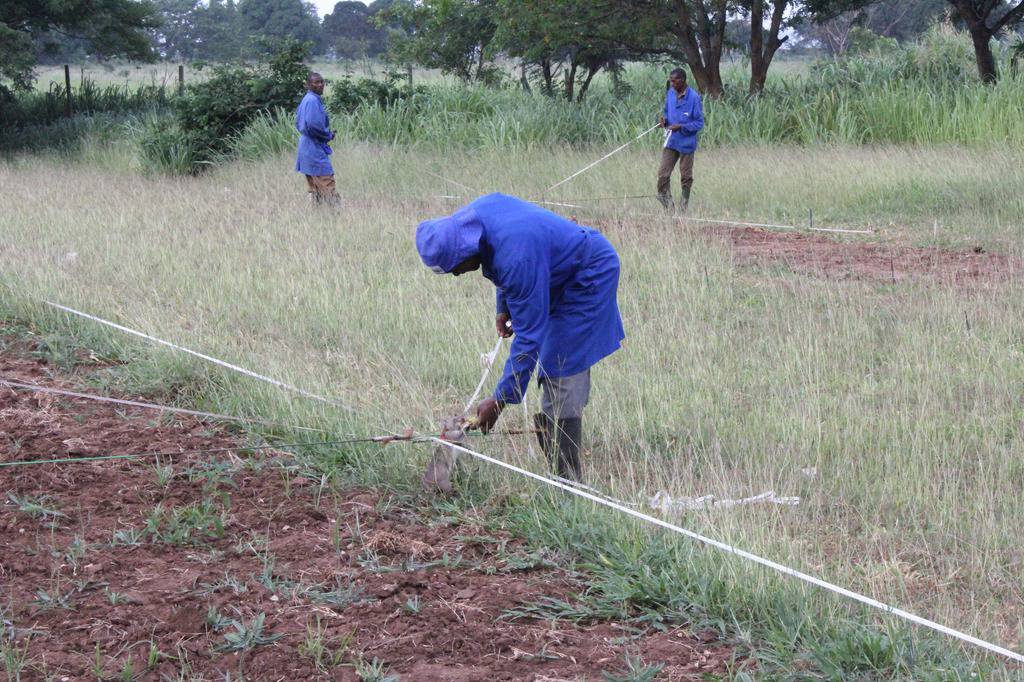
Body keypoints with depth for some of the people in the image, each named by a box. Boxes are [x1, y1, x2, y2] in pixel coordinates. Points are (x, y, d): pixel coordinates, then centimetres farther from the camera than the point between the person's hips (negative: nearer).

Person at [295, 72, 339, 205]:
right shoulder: (313, 100, -16)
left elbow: (298, 122, 21)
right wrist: (329, 135, -9)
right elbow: (313, 124, -26)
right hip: (315, 148, -10)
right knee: (326, 182, -10)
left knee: (314, 185, 12)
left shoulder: (306, 99, 14)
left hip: (306, 147, 10)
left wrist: (327, 133, 15)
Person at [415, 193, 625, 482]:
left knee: (561, 375, -14)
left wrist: (500, 400, -27)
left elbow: (528, 334, -32)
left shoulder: (516, 258, -38)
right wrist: (504, 307, 16)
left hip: (588, 278, -10)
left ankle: (566, 479, -11)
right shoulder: (473, 214, -12)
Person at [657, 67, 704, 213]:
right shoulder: (670, 94, 1)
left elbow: (699, 123, -11)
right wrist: (664, 119, -6)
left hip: (686, 143, -4)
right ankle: (668, 207, 6)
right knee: (663, 175, -4)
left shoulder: (694, 97, -15)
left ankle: (683, 207, 23)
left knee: (686, 177, 9)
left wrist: (681, 127, -24)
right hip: (670, 142, 4)